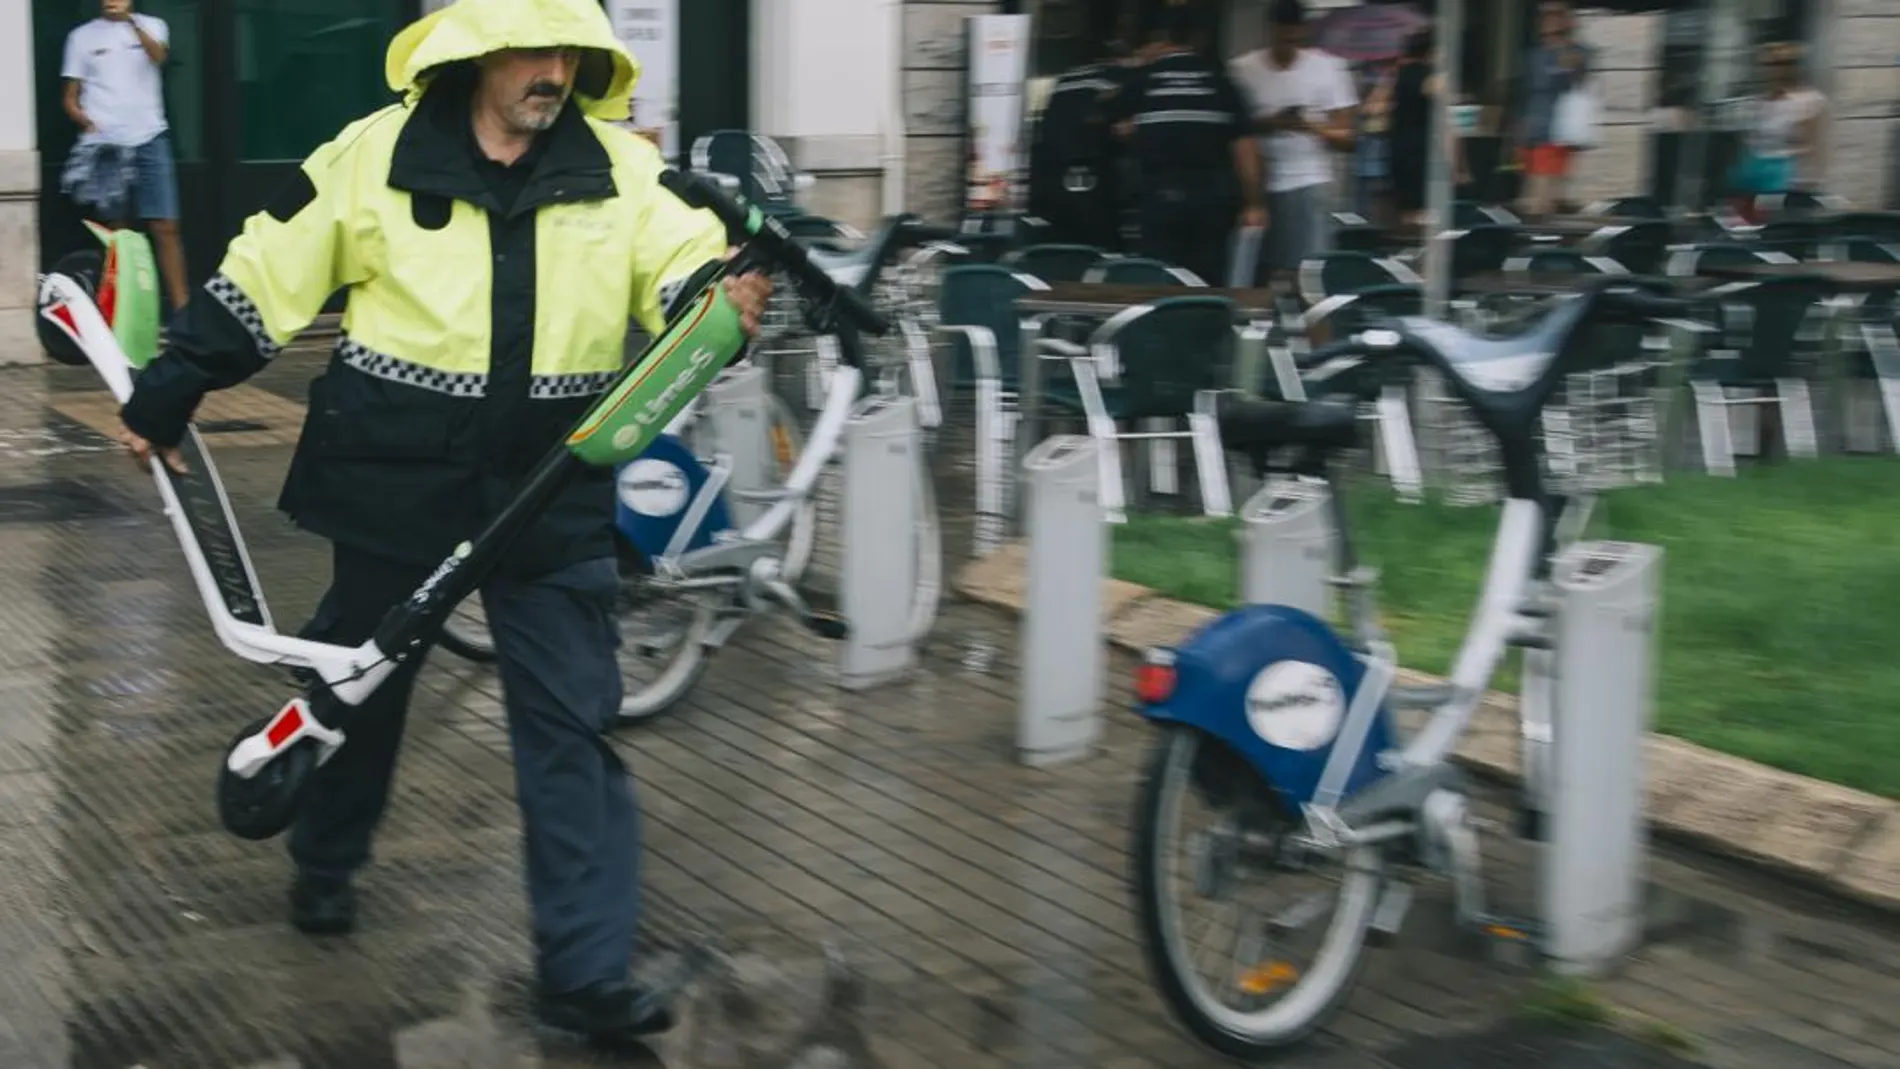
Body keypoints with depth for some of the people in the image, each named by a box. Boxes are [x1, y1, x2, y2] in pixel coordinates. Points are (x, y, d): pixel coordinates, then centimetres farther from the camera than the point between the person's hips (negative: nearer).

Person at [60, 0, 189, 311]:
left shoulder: (151, 26, 8)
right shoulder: (82, 36, 9)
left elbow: (158, 56, -15)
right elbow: (70, 96, 10)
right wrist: (84, 120, -11)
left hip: (149, 140, -1)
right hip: (104, 145, 1)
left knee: (165, 227, -7)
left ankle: (182, 311, -7)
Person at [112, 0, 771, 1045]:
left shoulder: (617, 165, -2)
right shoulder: (377, 154, -7)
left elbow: (682, 261, -9)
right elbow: (265, 278, -1)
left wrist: (725, 293, -34)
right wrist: (167, 394, 3)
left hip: (551, 490, 1)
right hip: (396, 478, -1)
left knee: (572, 721, -1)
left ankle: (585, 967, 4)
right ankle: (325, 860, 47)